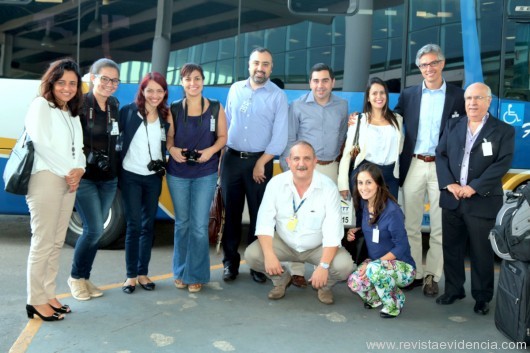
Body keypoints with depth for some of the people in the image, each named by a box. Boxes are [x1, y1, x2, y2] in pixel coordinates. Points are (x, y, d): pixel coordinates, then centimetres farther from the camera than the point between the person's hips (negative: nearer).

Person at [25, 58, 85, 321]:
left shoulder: (73, 112, 21)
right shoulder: (40, 105, -1)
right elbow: (41, 143, -13)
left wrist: (79, 170, -4)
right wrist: (67, 171, -10)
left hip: (69, 181, 7)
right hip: (46, 179, -7)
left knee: (57, 242, 9)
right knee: (43, 242, -5)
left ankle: (48, 294, 17)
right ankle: (36, 301, 3)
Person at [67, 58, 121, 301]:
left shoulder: (115, 106, 8)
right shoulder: (79, 103, -9)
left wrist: (115, 163, 7)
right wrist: (87, 155, -19)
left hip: (109, 178, 6)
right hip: (85, 177, -5)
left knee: (95, 230, 11)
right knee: (95, 229, -8)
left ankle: (84, 277, 26)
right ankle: (75, 276, 15)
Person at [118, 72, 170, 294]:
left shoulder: (166, 116, 5)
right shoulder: (128, 111, -7)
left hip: (153, 177, 4)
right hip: (131, 176, -4)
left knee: (148, 225, 8)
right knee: (134, 226, -1)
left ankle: (143, 273, 19)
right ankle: (131, 275, 11)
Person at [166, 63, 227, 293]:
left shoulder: (215, 108, 0)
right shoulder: (174, 108, 3)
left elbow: (222, 136, 3)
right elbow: (169, 137, 8)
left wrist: (211, 150, -16)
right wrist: (172, 149, -13)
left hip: (205, 173, -2)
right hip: (177, 173, 2)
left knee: (199, 226, -2)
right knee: (182, 223, 12)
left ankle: (196, 275, 14)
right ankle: (180, 271, 26)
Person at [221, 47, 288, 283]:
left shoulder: (278, 96, -2)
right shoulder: (235, 89, 8)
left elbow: (280, 136, -7)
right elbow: (226, 123, 12)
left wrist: (261, 163, -11)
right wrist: (220, 155, 7)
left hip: (260, 160, -2)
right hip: (231, 158, 3)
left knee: (259, 213, 5)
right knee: (231, 211, 7)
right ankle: (230, 262, 20)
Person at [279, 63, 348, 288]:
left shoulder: (342, 106, 8)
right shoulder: (297, 106, -1)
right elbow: (288, 141, -2)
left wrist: (338, 161, 14)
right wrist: (289, 172, -7)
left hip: (330, 168, 3)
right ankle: (297, 270, 1)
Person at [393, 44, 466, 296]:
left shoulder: (458, 96, 3)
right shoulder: (408, 95, 8)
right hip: (413, 166, 2)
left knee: (440, 228, 6)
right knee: (410, 225, 9)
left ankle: (432, 276, 19)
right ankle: (415, 273, 22)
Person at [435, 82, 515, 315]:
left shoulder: (504, 130, 0)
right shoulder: (453, 125, 11)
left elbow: (502, 164, -9)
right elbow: (441, 155, 4)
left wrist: (474, 187, -17)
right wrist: (449, 184, -10)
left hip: (483, 202, -3)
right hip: (451, 200, 4)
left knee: (481, 252, 5)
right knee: (451, 248, 11)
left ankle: (482, 297, 21)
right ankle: (453, 290, 27)